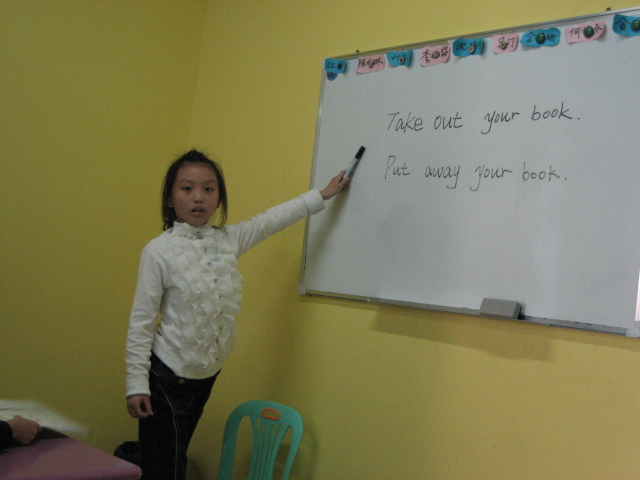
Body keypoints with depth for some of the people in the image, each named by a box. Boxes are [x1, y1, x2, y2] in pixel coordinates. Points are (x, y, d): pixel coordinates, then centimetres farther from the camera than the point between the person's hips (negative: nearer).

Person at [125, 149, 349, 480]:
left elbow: (273, 220, 14)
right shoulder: (158, 251, -13)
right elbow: (141, 321, -11)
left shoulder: (229, 239, 2)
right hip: (168, 376, -5)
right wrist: (136, 384, -13)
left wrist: (323, 195, 18)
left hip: (208, 374, 6)